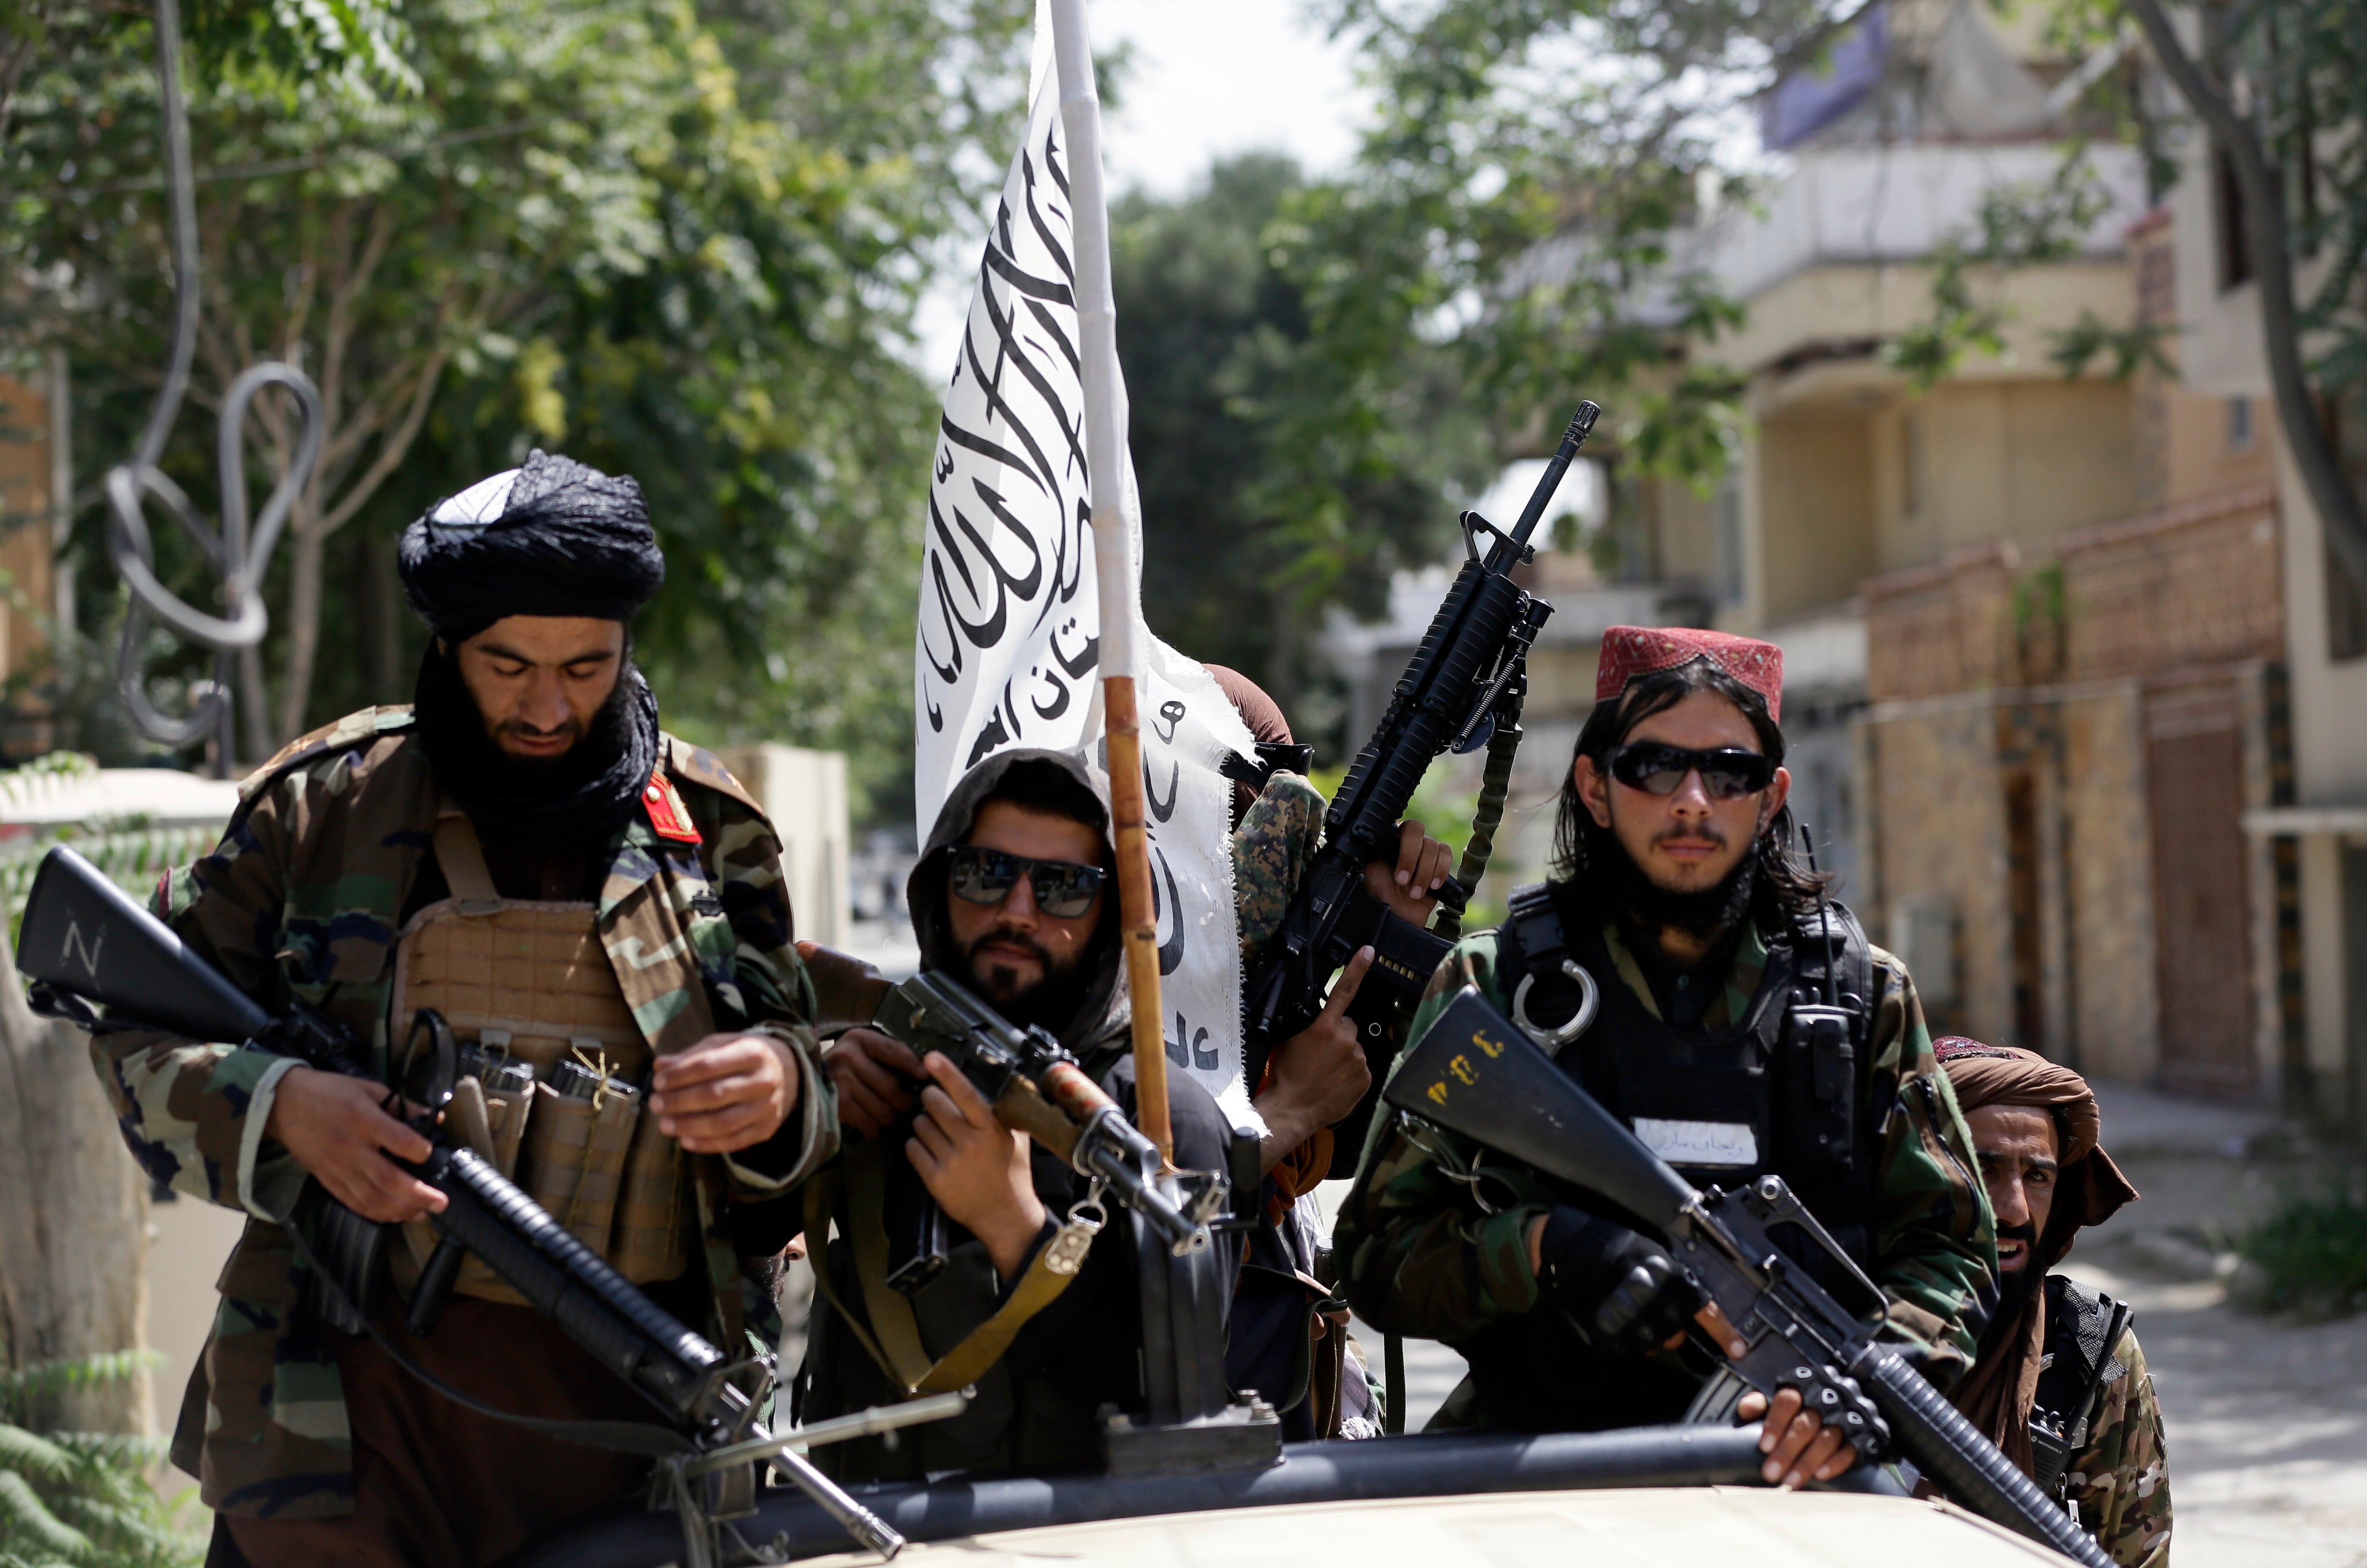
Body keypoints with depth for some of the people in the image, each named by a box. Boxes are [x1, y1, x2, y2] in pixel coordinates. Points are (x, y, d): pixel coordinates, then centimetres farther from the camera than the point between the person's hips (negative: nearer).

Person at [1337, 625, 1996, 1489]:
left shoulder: (1863, 993, 14)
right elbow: (1377, 1251, 7)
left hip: (1797, 1477, 2)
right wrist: (1543, 1248, -13)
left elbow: (1949, 1249, 10)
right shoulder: (1490, 988, 10)